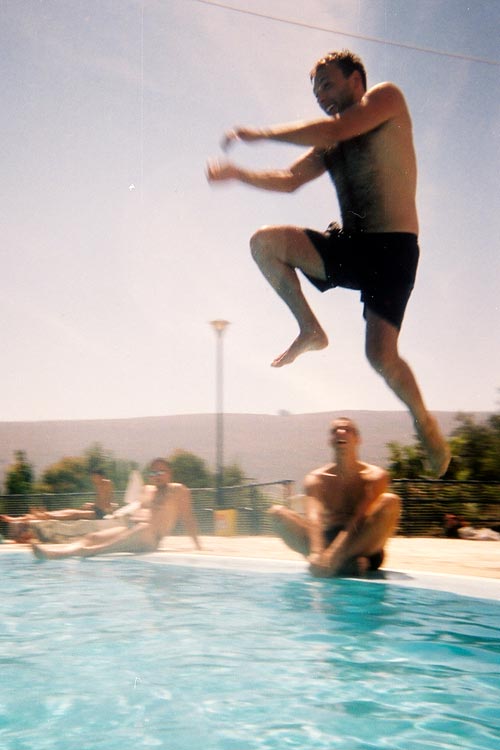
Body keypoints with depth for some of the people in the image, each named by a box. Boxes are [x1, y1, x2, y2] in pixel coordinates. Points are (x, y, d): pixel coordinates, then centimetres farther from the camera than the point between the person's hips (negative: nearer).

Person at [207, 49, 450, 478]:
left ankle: (425, 423, 11)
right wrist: (237, 174, 8)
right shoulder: (329, 144, 21)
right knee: (265, 242, -10)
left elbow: (336, 130, -14)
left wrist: (262, 133, -9)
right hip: (347, 243, 7)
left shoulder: (387, 98, 1)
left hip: (392, 247, -6)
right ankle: (311, 330, 1)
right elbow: (290, 180, 21)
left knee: (381, 353, -17)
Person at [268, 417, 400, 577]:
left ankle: (336, 560, -31)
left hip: (362, 548, -2)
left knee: (390, 501, -25)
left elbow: (360, 519, -18)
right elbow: (314, 518, -17)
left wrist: (334, 552, -33)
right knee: (277, 512, -16)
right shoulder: (316, 478, 1)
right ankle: (345, 562, -32)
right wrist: (316, 553, -37)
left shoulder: (375, 476, -4)